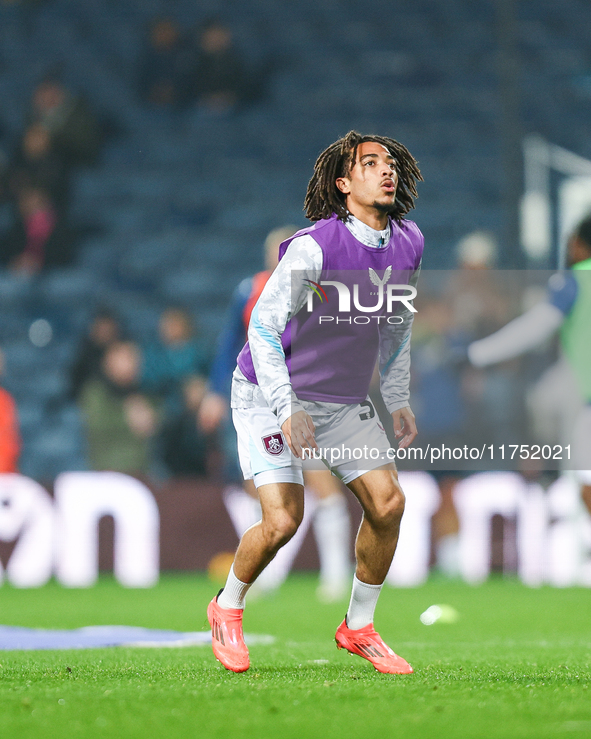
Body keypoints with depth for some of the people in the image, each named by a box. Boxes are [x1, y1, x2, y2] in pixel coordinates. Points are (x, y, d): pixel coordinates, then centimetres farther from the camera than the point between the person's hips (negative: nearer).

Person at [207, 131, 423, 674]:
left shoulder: (408, 244, -1)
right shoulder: (313, 247, -23)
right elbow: (263, 326, -20)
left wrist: (398, 400, 13)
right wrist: (288, 410, -25)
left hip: (344, 401, 6)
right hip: (271, 395, -6)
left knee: (388, 502, -5)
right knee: (283, 518, -17)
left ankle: (359, 627, 13)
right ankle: (228, 608, 12)